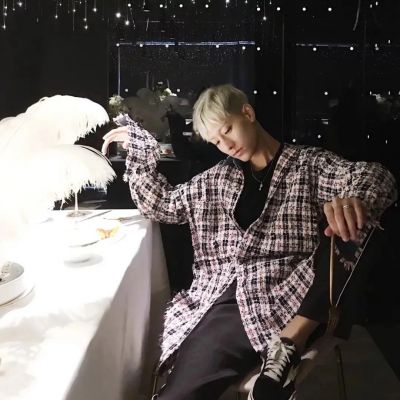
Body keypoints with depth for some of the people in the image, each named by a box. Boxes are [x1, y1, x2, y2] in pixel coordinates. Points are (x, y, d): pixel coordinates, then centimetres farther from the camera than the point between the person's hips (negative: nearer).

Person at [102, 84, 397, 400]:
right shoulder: (217, 180, 21)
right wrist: (139, 147, 18)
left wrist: (355, 200, -33)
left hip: (288, 300, -1)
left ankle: (288, 343, -21)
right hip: (224, 303, 2)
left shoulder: (309, 164, 7)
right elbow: (161, 204, 27)